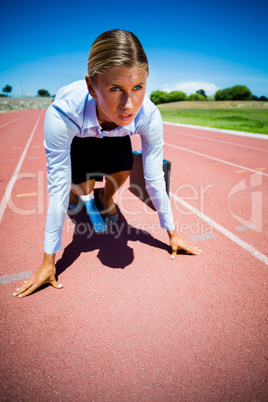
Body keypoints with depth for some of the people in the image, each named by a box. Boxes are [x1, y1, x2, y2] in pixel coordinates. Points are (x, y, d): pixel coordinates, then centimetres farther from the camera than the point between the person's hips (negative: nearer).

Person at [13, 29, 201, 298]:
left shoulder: (148, 116, -38)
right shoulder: (62, 114, -43)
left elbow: (155, 180, -28)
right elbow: (58, 190, -37)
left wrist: (172, 234, -18)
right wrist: (48, 261, -29)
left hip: (114, 138, 1)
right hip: (75, 139, -1)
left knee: (122, 171, -25)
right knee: (77, 191, -16)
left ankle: (106, 197, 11)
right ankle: (86, 192, 24)